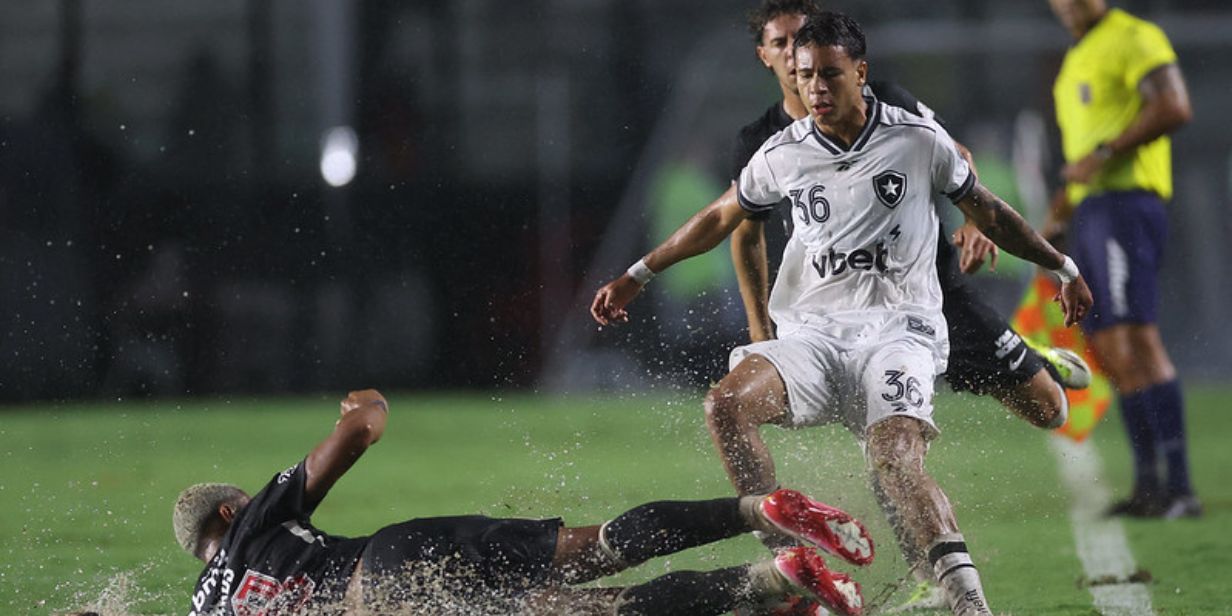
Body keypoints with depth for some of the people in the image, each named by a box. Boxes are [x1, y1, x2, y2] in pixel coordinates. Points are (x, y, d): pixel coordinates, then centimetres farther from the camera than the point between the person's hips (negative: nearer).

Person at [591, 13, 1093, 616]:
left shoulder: (919, 140, 1)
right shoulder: (782, 155, 7)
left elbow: (986, 211, 16)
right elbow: (720, 218, 23)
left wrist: (1062, 267, 21)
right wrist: (635, 277, 24)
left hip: (898, 328, -3)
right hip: (812, 332, 3)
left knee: (896, 463, -29)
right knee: (725, 405, -25)